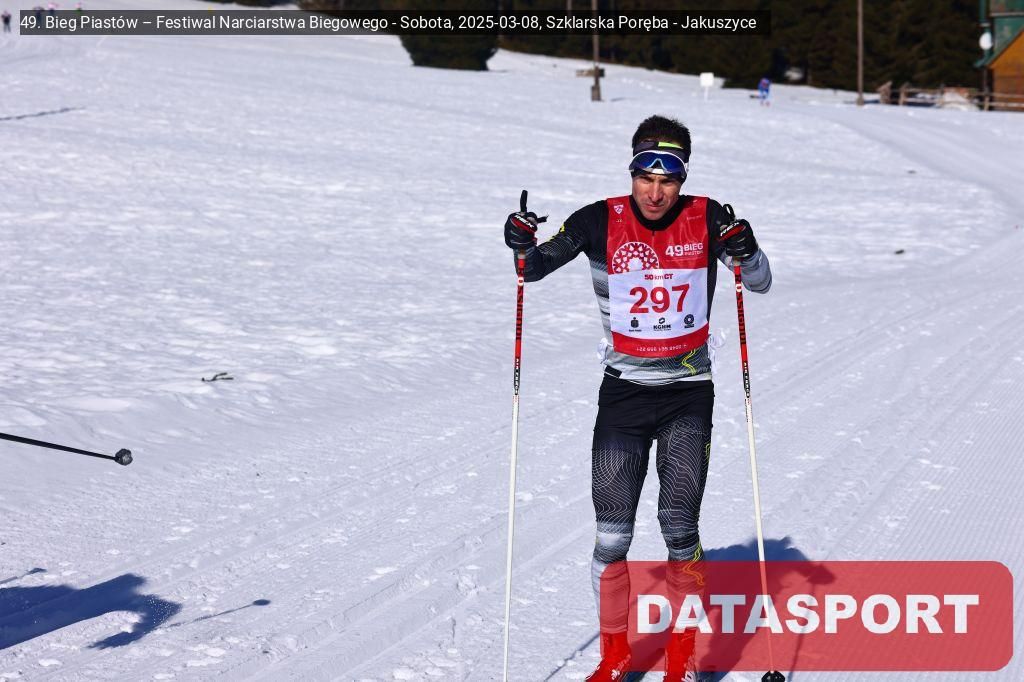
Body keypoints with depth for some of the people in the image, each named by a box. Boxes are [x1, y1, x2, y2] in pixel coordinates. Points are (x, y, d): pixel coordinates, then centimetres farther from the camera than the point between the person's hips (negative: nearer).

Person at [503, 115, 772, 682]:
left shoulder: (706, 218, -5)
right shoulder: (601, 221, -6)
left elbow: (760, 283, -1)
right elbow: (537, 268, 3)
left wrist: (743, 249, -22)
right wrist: (523, 246, -19)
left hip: (689, 395, 0)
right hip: (623, 394, 0)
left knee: (680, 525, -9)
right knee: (612, 536, -3)